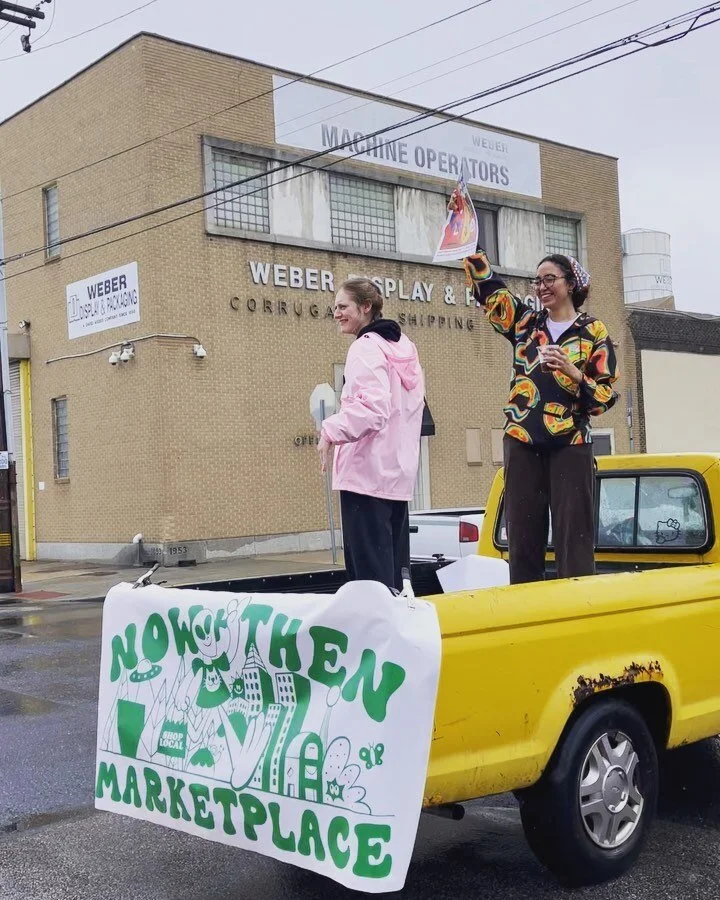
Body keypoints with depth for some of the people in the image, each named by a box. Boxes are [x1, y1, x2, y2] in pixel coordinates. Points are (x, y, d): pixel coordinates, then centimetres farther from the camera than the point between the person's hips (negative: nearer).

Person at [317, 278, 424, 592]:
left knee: (369, 569, -9)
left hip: (366, 471, -9)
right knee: (394, 563, 12)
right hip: (399, 471, 9)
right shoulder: (402, 346, 17)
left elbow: (373, 406, -23)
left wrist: (333, 429, -30)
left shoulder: (366, 347, -9)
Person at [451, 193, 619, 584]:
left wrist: (572, 372, -17)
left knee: (574, 539, -2)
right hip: (522, 443, 3)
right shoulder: (524, 322, 10)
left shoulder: (594, 333, 2)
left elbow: (607, 395, -1)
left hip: (570, 446, -3)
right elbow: (485, 283, 5)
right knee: (522, 539, 4)